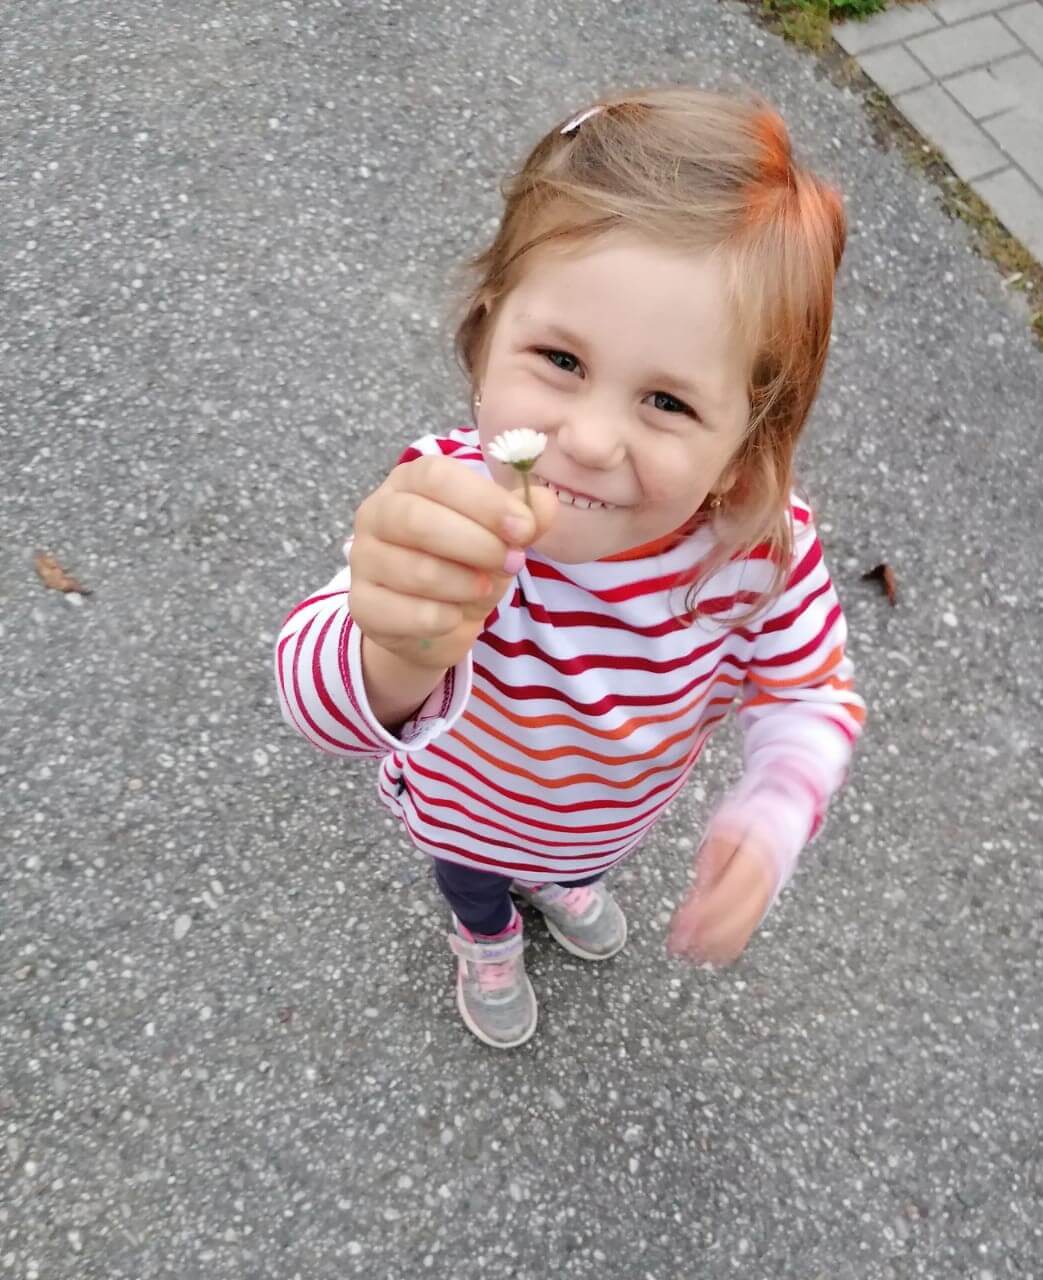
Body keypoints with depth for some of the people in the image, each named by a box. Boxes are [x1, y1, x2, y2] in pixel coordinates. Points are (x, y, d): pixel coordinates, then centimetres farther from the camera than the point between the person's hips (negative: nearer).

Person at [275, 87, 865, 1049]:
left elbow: (810, 689, -18)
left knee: (592, 856, 40)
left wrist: (773, 817, -37)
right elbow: (321, 704, -59)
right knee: (471, 875, 36)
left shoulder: (763, 541, -37)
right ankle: (487, 941, 74)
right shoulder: (456, 516, -46)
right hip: (467, 802, -2)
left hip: (621, 809, 2)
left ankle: (566, 879, 78)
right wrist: (400, 659, -83)